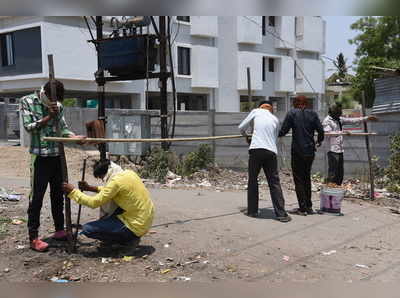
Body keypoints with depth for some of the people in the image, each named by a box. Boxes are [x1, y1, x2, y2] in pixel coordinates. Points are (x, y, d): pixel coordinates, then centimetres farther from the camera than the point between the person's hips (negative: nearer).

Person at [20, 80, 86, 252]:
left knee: (58, 194, 12)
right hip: (40, 156, -5)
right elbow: (28, 126, -9)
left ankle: (59, 230, 24)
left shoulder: (58, 105, 10)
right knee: (37, 196, -4)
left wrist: (75, 137, -10)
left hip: (57, 155, 5)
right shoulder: (27, 101, -2)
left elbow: (63, 128, 8)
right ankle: (33, 238, 2)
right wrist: (48, 117, -14)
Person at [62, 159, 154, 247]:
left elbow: (94, 202, -16)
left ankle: (128, 240, 2)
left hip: (136, 226, -9)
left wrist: (72, 191, -6)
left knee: (87, 229, -8)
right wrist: (90, 188, 14)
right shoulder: (128, 173, 5)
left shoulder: (116, 181, -20)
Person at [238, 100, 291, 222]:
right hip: (271, 152, 2)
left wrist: (246, 136, 35)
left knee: (252, 180, 12)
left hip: (256, 149, -2)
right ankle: (281, 214, 0)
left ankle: (252, 211, 16)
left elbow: (241, 128, 13)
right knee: (274, 183, 4)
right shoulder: (275, 119, 19)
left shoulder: (256, 111, 11)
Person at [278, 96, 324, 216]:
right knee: (307, 177, 17)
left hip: (298, 151, -4)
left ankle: (303, 208, 3)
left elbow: (283, 131, -9)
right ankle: (309, 207, 21)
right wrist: (319, 141, 21)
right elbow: (321, 130, 1)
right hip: (310, 151, 4)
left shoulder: (292, 113, -4)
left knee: (298, 179, 4)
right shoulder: (312, 114, 5)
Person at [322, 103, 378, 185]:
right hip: (332, 151, -9)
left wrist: (366, 118, 19)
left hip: (340, 151, 9)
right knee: (332, 174, -10)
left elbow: (352, 120, 20)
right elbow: (329, 133, -20)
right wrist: (342, 132, -25)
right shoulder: (327, 121, -7)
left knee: (340, 174, 11)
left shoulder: (339, 119, 17)